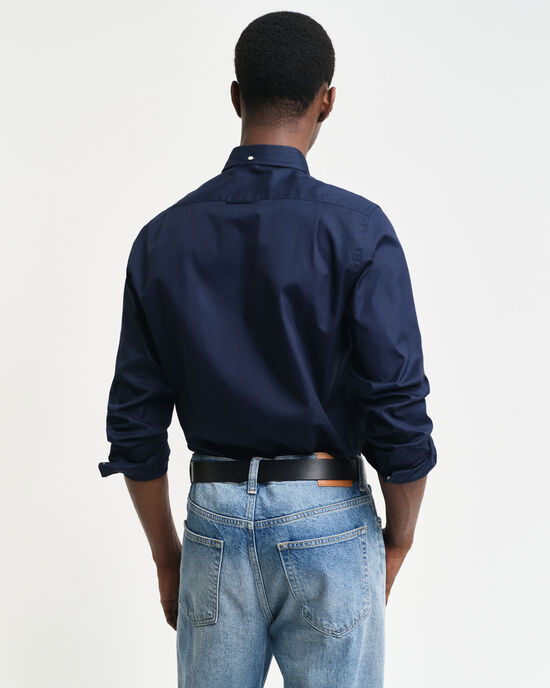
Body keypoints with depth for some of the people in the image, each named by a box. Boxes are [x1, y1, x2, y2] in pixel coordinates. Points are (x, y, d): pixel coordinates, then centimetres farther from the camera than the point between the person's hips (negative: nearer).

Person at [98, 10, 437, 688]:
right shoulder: (356, 229, -10)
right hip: (328, 525, -3)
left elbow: (134, 427, 3)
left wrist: (167, 557, 14)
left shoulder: (163, 237, 1)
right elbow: (400, 409, -12)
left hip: (215, 525, 3)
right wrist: (398, 540, 4)